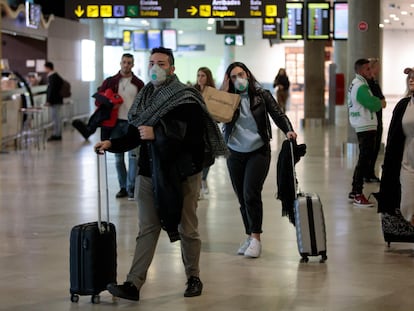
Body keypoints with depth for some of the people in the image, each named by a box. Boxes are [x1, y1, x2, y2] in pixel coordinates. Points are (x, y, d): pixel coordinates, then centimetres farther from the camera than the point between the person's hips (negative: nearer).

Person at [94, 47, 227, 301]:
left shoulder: (187, 99, -10)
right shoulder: (145, 97, 9)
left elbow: (192, 136, -20)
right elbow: (135, 135, 13)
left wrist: (156, 134, -24)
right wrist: (111, 144, -3)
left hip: (182, 174, -5)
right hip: (150, 173, 5)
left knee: (187, 229, 8)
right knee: (147, 229, 3)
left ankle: (193, 278, 25)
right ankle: (134, 284, -1)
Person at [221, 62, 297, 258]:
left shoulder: (262, 95, 0)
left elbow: (278, 114, -3)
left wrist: (288, 130, -21)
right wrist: (224, 92, -11)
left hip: (258, 152, -3)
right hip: (235, 153, 3)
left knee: (251, 194, -15)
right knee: (242, 198, 8)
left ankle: (256, 238, -11)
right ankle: (250, 237, 18)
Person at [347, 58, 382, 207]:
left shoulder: (355, 84, 16)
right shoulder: (361, 87, -17)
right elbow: (374, 105, -21)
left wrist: (375, 101, -1)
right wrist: (378, 101, -1)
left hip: (362, 127, 11)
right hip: (366, 128, -11)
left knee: (364, 160, 17)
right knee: (364, 161, -9)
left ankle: (355, 192, 23)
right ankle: (358, 195, -8)